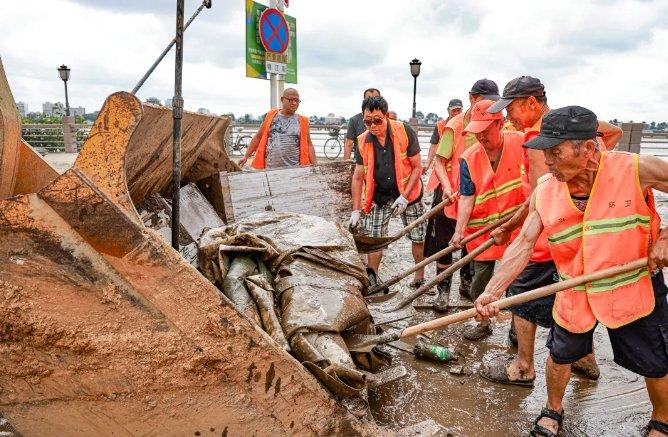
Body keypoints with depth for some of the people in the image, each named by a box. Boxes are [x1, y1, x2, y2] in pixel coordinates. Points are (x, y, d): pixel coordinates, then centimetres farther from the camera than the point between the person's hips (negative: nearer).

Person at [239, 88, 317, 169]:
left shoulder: (302, 121, 7)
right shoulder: (271, 116, 8)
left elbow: (308, 144, 6)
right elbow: (258, 137, 11)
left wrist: (315, 165, -2)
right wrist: (246, 156, 8)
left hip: (294, 170, -1)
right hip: (269, 169, 1)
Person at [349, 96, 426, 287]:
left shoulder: (404, 132, -18)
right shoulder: (363, 142, -9)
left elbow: (417, 167, -12)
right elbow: (358, 177, -3)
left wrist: (404, 197, -20)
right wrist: (356, 211, -7)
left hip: (408, 192, -2)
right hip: (379, 195, 2)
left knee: (419, 238, 5)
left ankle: (420, 277, 24)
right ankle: (372, 280, 12)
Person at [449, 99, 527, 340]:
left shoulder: (519, 142, -9)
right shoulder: (469, 158, -8)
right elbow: (467, 197, -11)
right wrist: (459, 230, -23)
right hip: (482, 229, 1)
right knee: (480, 281, 9)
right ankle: (483, 323, 32)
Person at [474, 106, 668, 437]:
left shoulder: (636, 169, -22)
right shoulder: (544, 191, -13)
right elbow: (523, 244, -14)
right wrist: (492, 292, -25)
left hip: (634, 288, -2)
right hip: (575, 293, 2)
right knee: (560, 355, 15)